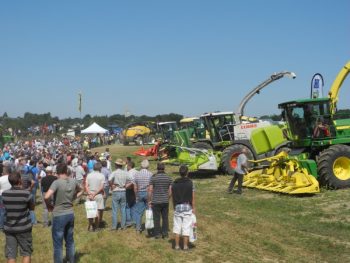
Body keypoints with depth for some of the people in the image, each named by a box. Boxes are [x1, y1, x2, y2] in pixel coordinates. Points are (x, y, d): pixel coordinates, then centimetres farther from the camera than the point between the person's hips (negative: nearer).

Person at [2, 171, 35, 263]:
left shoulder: (4, 194, -4)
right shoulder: (26, 193, -14)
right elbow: (32, 207, 1)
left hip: (9, 228, 3)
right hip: (23, 228, -3)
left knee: (10, 255, 8)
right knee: (26, 253, 11)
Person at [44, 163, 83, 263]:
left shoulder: (57, 182, -18)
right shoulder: (73, 181, 0)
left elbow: (47, 197, -30)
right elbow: (80, 191, 20)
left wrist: (49, 206, -11)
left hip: (59, 215, -6)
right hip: (70, 214, 6)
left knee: (58, 244, 6)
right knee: (70, 241, 20)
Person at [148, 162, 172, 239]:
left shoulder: (153, 177, -7)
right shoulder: (168, 178, 1)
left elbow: (150, 190, -8)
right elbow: (170, 191, 3)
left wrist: (149, 200, 1)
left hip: (156, 201, -2)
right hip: (165, 201, 3)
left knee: (157, 218, 5)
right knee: (165, 218, 10)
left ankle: (157, 234, 9)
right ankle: (165, 233, 13)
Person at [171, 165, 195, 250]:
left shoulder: (174, 183, 1)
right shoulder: (190, 183, -7)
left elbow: (172, 196, 3)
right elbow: (192, 197, -6)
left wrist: (174, 206, 13)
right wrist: (193, 208, 2)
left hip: (177, 207, 3)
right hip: (187, 207, -3)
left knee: (177, 226, 9)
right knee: (186, 227, 4)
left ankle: (177, 245, 12)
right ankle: (185, 246, 7)